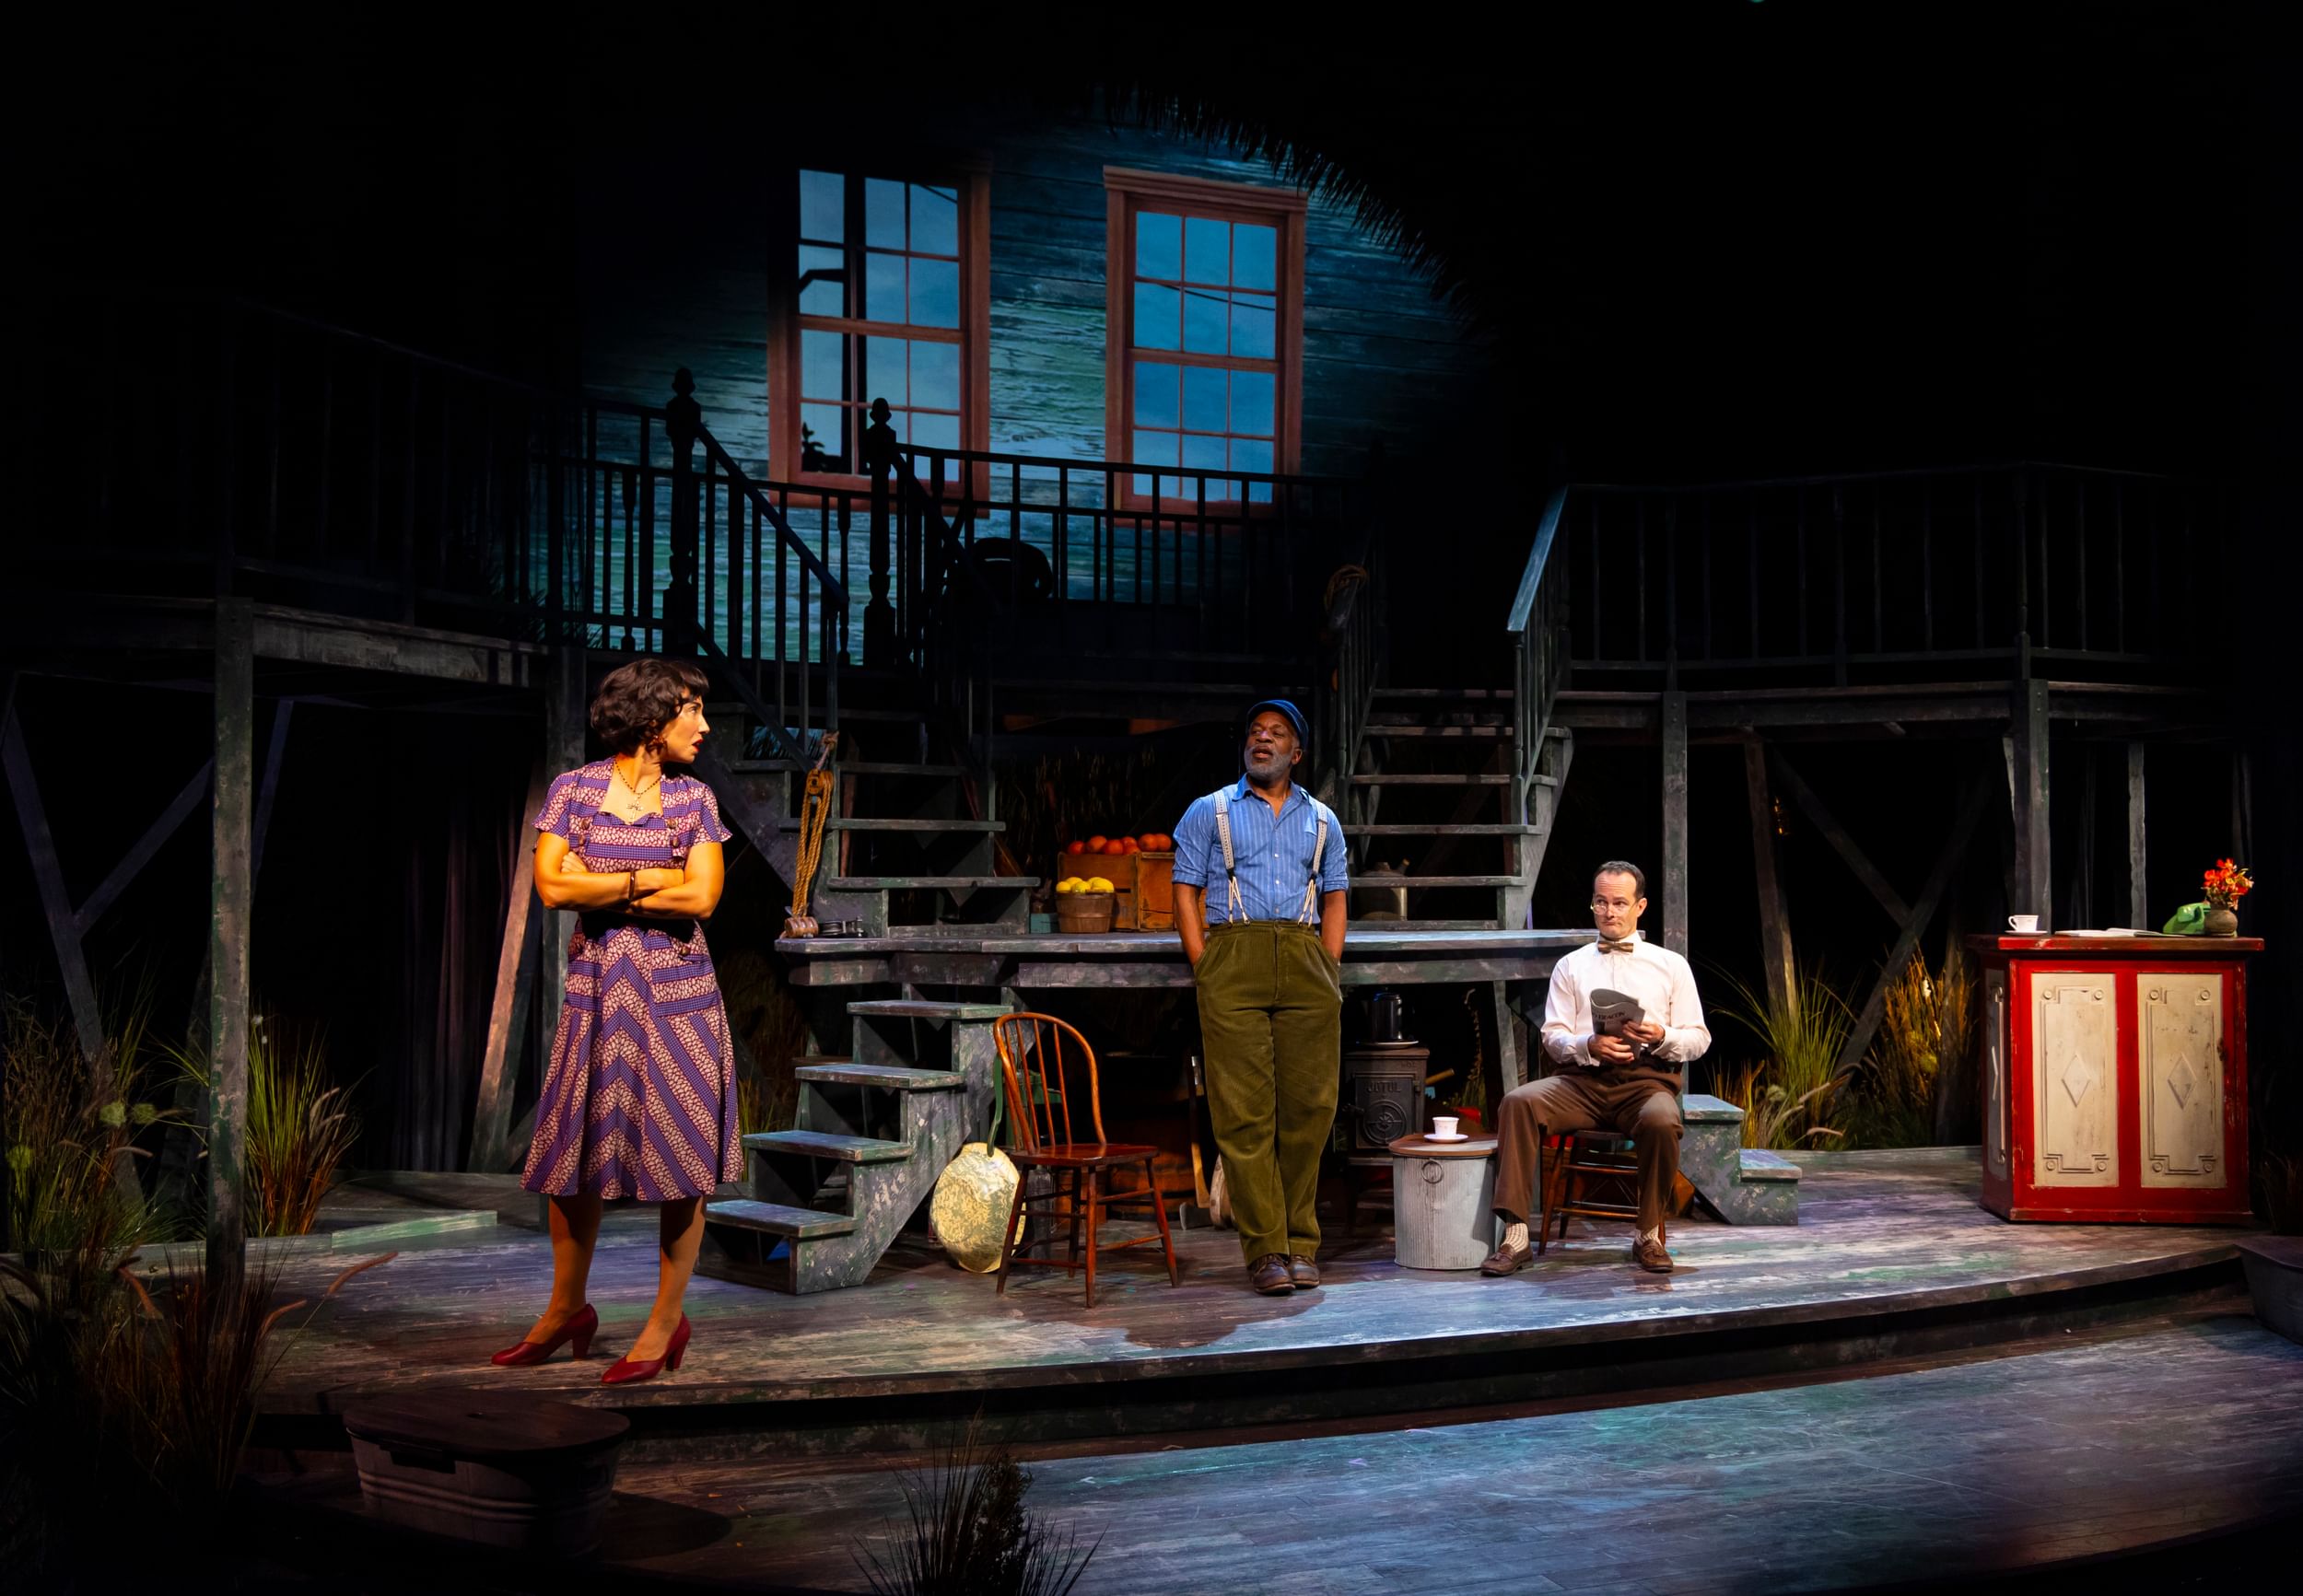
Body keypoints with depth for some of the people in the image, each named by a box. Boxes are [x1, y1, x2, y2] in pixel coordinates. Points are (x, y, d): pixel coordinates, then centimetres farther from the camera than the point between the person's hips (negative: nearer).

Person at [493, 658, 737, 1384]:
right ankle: (566, 1310, 24)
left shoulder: (694, 799, 4)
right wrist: (649, 878, -10)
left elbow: (701, 897, -8)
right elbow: (551, 886, -10)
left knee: (681, 1158, -1)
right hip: (597, 990, 0)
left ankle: (666, 1322, 10)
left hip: (676, 990, 0)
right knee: (574, 1156, 6)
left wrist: (596, 884, -7)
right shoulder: (574, 789, 1)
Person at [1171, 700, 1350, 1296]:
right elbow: (1186, 894, 7)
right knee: (1243, 1109, -7)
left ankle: (1301, 1244, 7)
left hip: (1306, 962, 2)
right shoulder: (1209, 812, 13)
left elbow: (1335, 901, 19)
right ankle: (1265, 1249, -5)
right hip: (1233, 955, -2)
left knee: (1308, 1105, -1)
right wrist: (1206, 971, -3)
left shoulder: (1322, 821, 20)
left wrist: (1328, 972, 5)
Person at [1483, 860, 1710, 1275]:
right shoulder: (1570, 966, 19)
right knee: (1518, 1102, -29)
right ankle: (1515, 1237, -33)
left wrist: (1662, 1037, -11)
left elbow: (1699, 1039, 12)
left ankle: (1649, 1237, -17)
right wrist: (1590, 1046, -12)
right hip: (1582, 1080, 1)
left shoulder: (1671, 965, 16)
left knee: (1661, 1122, -37)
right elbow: (1553, 1037, 9)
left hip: (1647, 1079, -1)